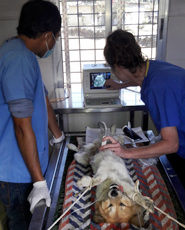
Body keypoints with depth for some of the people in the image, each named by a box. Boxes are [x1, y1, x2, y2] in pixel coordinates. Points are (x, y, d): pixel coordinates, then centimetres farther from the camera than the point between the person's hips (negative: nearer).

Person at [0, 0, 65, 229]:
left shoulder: (24, 54, 8)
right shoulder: (19, 59, -26)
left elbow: (43, 100, 16)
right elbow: (23, 126, -27)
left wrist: (59, 137, 26)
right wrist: (39, 182, -21)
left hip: (24, 164, 9)